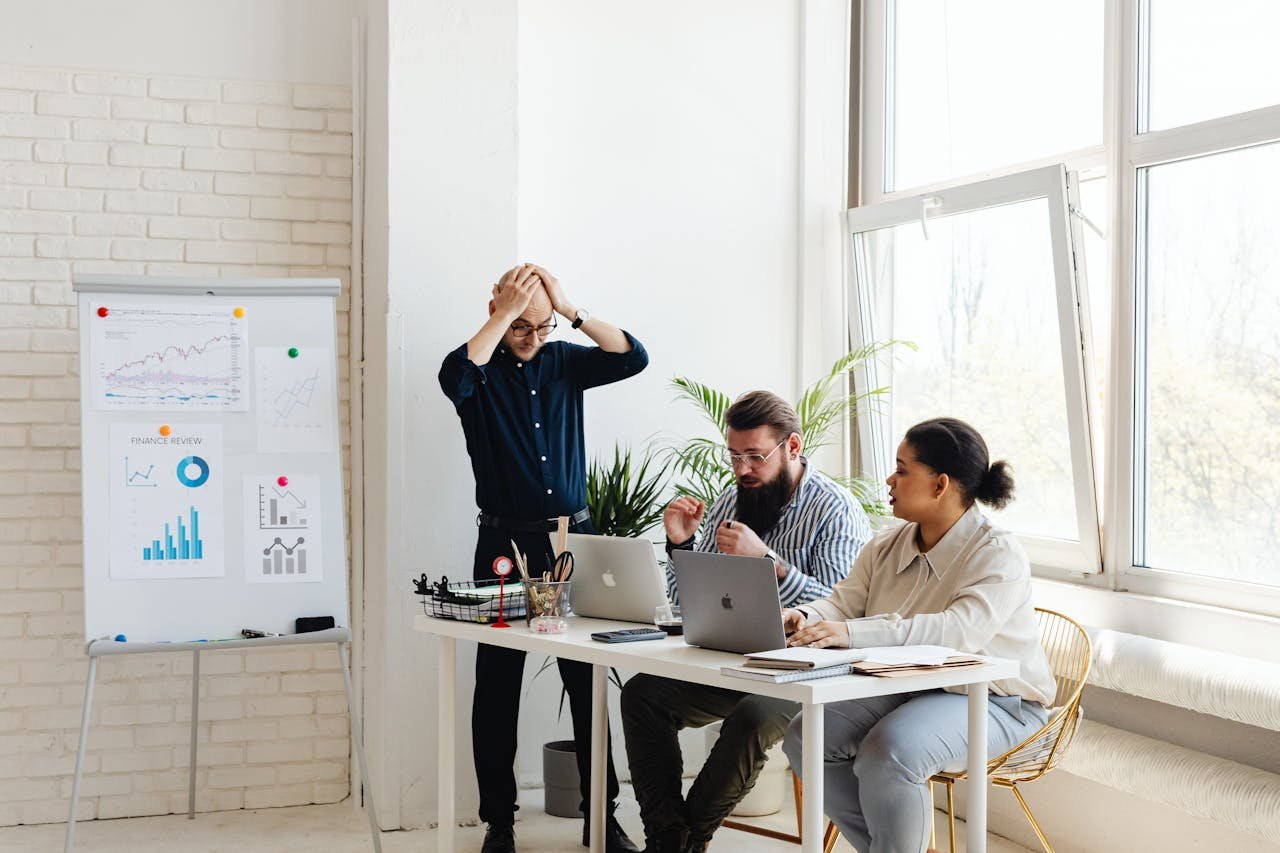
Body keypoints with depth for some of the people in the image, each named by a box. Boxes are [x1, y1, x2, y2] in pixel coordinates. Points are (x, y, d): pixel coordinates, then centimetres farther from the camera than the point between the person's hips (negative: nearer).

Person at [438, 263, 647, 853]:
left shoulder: (563, 361, 8)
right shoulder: (482, 369, -2)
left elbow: (632, 358, -6)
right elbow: (454, 377, -26)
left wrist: (570, 307, -12)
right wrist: (507, 311, -22)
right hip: (505, 544, -2)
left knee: (590, 681, 6)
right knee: (497, 687, 3)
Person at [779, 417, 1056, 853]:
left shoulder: (998, 554, -17)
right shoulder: (885, 548, 7)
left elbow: (960, 630, -33)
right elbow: (842, 601, 2)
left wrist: (855, 632, -44)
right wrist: (802, 617, -24)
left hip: (991, 701, -7)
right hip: (905, 687, 8)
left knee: (889, 751, -33)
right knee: (805, 736, -11)